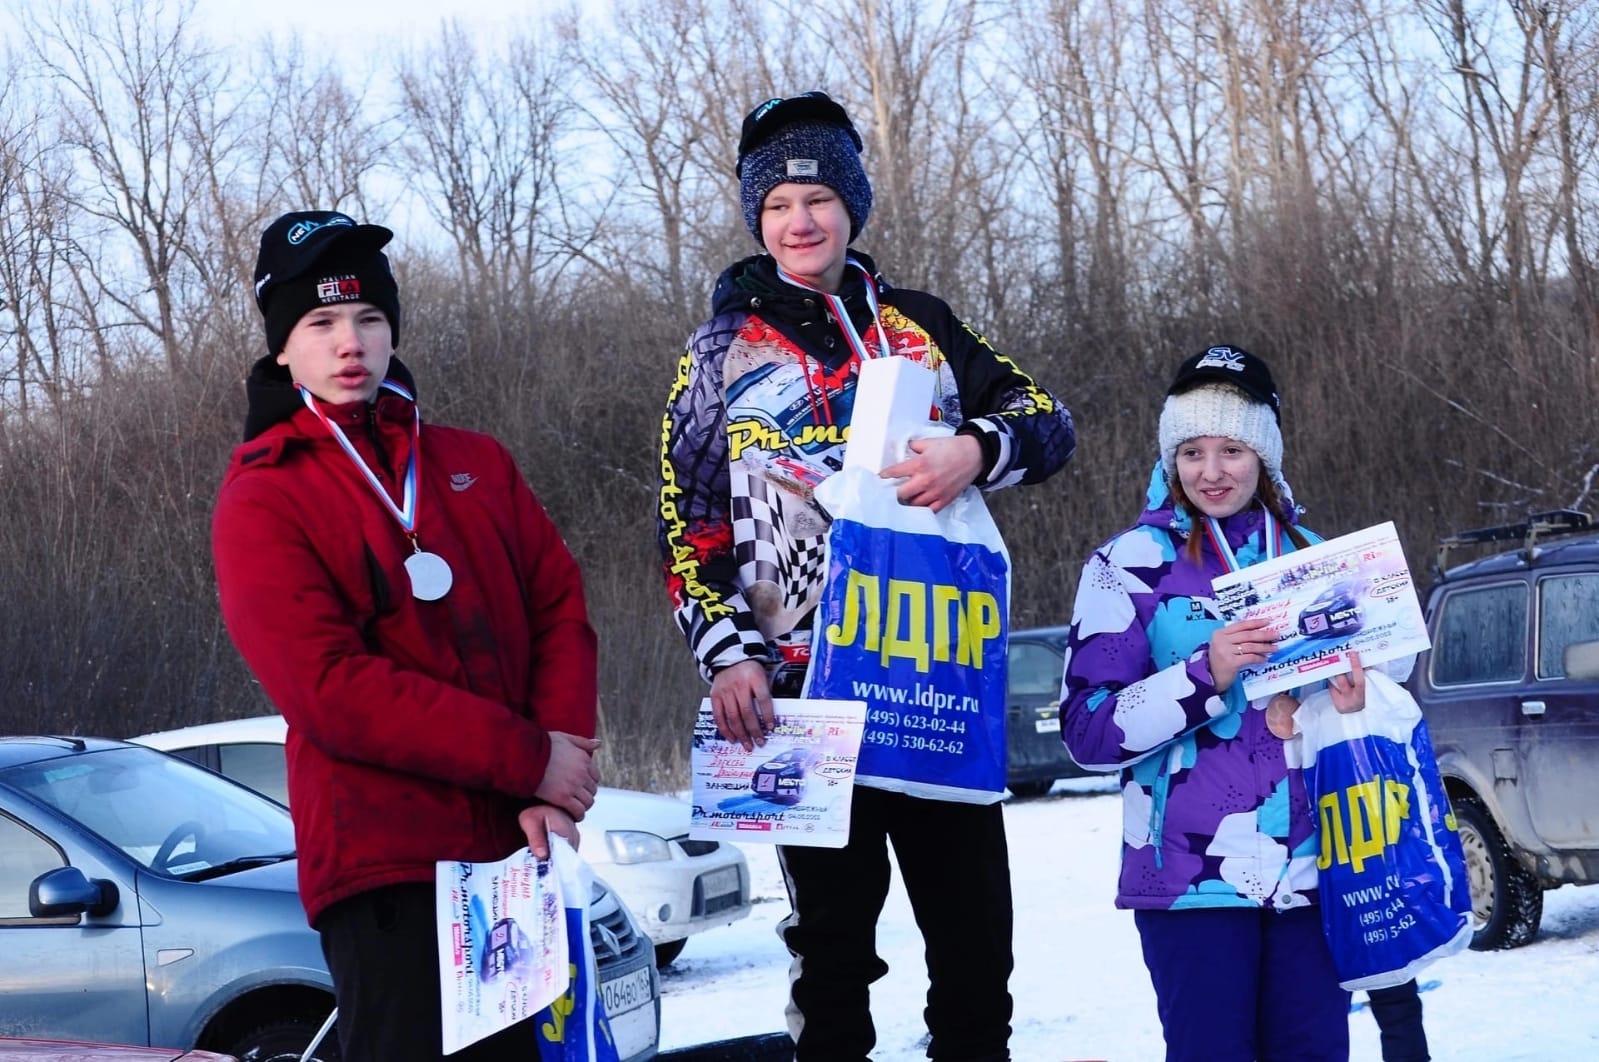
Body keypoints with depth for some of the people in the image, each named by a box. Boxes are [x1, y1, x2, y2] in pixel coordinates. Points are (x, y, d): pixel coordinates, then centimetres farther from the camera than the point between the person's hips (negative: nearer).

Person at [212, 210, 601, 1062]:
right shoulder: (260, 503, -2)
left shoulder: (475, 465, 15)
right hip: (387, 864, -5)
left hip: (517, 846, 5)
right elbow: (332, 689, -13)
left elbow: (560, 607, 8)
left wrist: (560, 774, -10)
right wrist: (527, 759, -15)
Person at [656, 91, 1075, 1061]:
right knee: (835, 936, 2)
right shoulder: (723, 354, 7)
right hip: (808, 683, -2)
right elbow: (690, 530, 4)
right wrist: (728, 655, -9)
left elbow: (1048, 422, 8)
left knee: (977, 935, 4)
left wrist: (976, 449, -14)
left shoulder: (920, 324, 12)